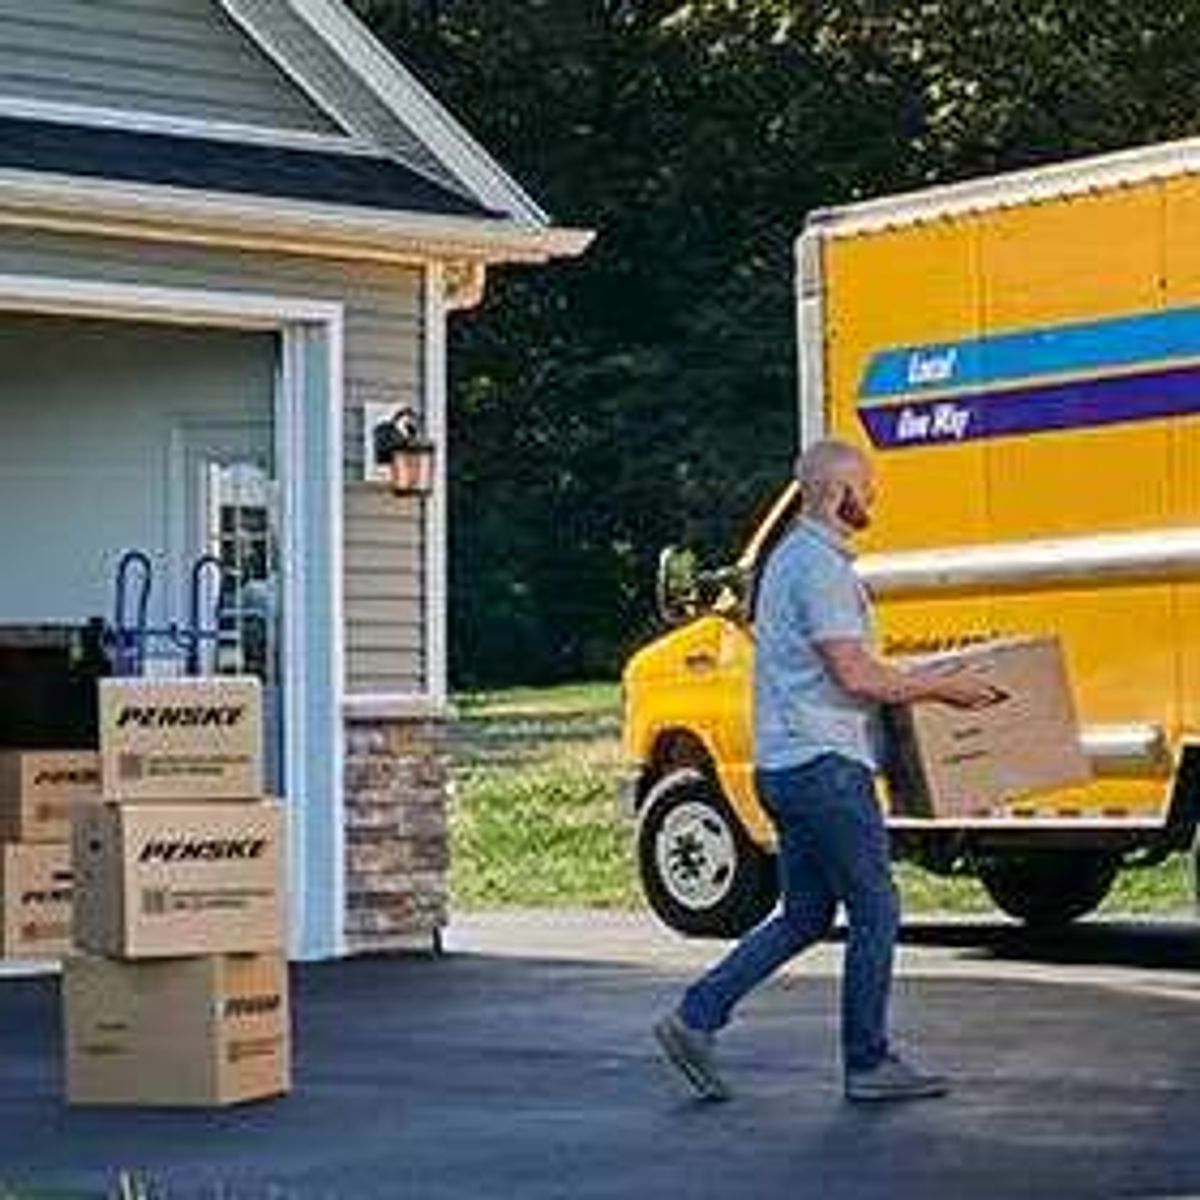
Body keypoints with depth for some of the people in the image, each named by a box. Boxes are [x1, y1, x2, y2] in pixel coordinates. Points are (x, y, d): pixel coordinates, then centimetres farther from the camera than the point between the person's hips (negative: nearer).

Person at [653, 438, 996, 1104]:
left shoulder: (790, 556, 19)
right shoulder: (820, 565, -15)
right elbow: (856, 676, -20)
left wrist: (915, 682, 25)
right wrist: (942, 686, -9)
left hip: (788, 766, 10)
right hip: (825, 764, -10)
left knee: (805, 916, 12)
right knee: (875, 912, -1)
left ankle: (696, 1018, 7)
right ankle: (868, 1063, 5)